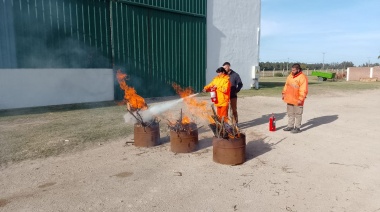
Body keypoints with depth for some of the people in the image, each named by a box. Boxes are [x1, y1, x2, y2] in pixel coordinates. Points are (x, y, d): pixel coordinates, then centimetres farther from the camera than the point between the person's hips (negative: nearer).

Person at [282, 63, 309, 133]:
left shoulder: (302, 77, -15)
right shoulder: (290, 76, 9)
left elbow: (303, 90, -18)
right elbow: (286, 85, 18)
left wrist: (301, 99, -22)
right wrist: (284, 93, 14)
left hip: (297, 100, -7)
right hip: (289, 99, 7)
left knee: (298, 114, 4)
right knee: (290, 113, 14)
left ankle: (297, 128, 12)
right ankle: (290, 126, 24)